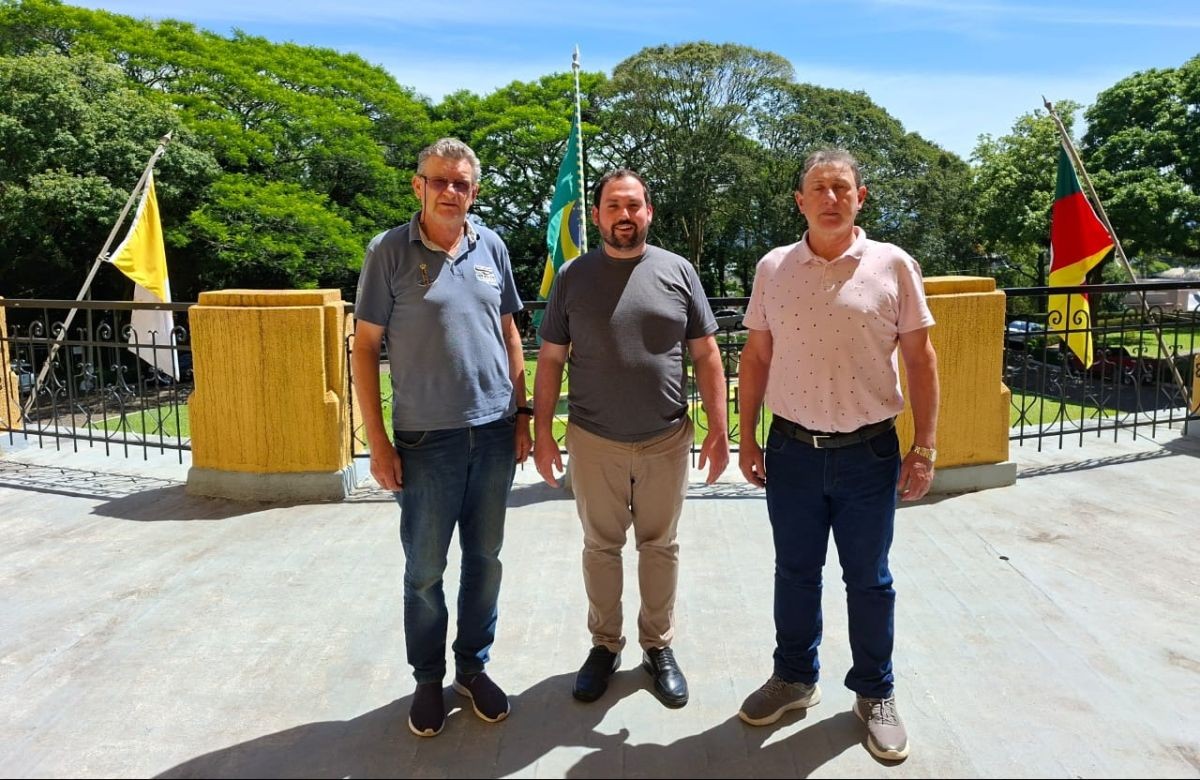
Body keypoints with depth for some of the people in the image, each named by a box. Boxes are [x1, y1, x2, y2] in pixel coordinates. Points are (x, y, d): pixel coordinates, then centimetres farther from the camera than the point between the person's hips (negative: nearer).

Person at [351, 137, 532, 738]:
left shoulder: (491, 248, 5)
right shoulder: (389, 251, -5)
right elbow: (365, 345, -4)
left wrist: (521, 412, 8)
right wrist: (377, 441, -8)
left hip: (495, 433, 3)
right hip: (426, 439, -3)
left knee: (485, 560, 14)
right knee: (424, 569, 9)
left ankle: (473, 666, 32)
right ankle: (428, 678, 29)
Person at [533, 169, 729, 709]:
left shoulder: (678, 272, 0)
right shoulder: (573, 277, 0)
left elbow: (706, 355, 1)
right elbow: (550, 360, 2)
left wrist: (718, 428, -4)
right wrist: (542, 432, -3)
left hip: (666, 440, 0)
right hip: (593, 441, 0)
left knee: (660, 546, 13)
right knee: (601, 547, 13)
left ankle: (658, 645, 31)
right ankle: (604, 644, 31)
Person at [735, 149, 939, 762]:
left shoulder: (893, 265, -3)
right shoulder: (773, 268, 1)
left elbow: (919, 358, -1)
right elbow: (756, 356, 6)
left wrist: (925, 447, -4)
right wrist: (747, 438, 4)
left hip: (869, 452, -1)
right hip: (792, 450, 2)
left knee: (869, 579, 13)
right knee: (794, 572, 16)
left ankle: (875, 694, 33)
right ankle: (794, 678, 36)